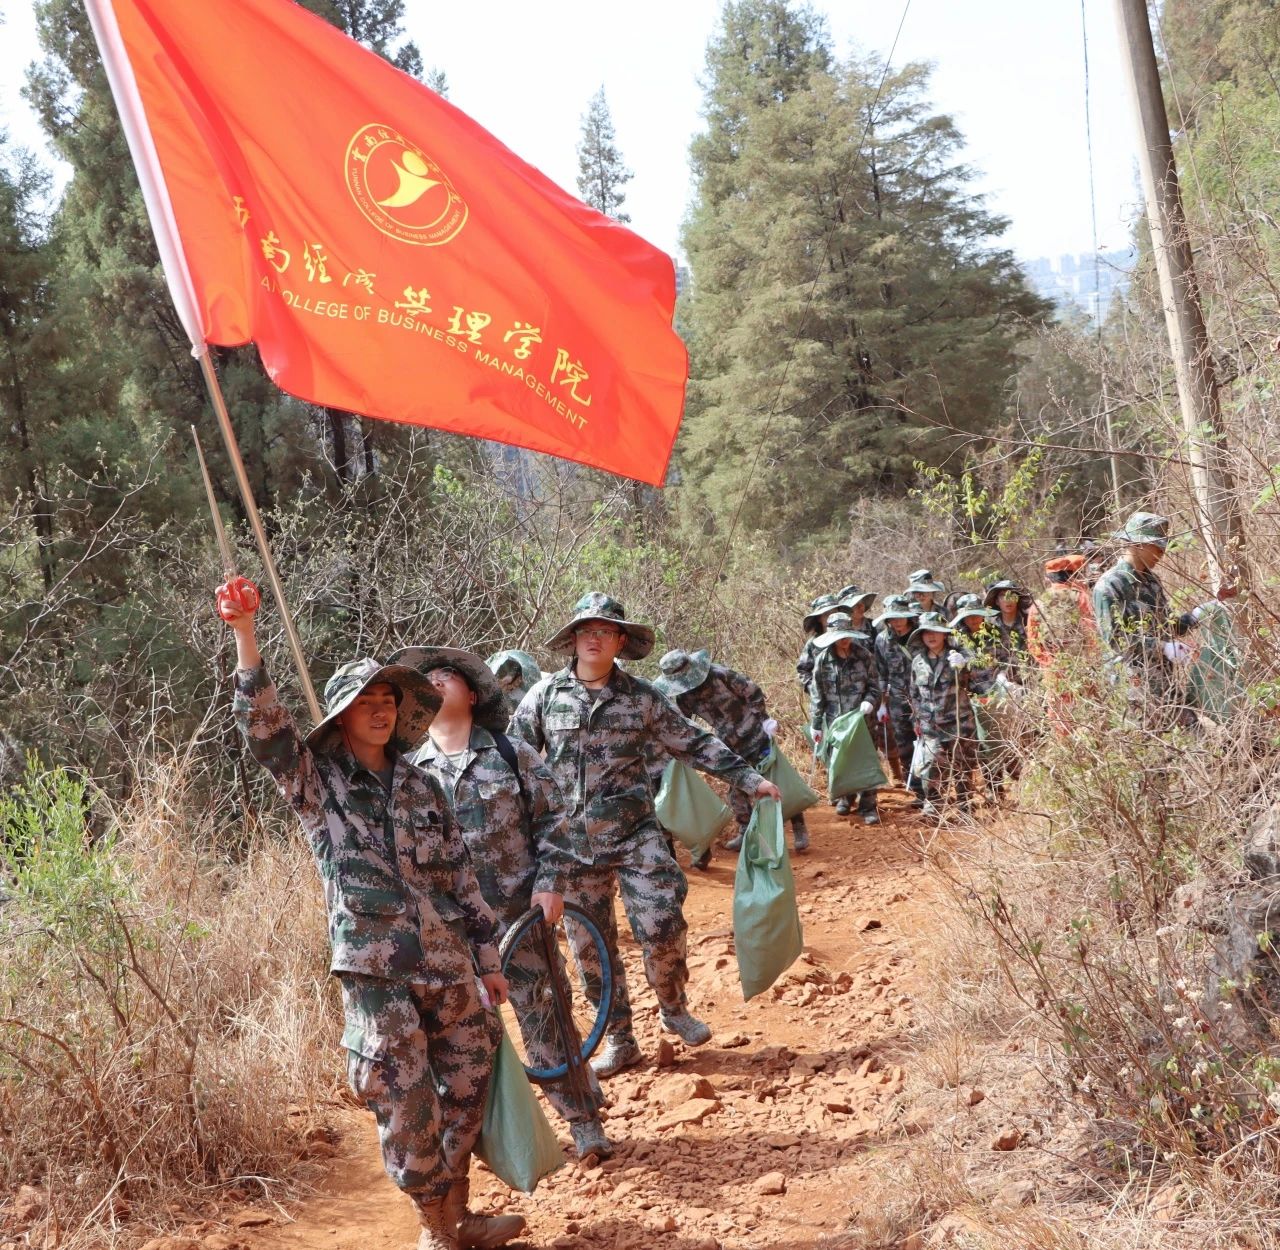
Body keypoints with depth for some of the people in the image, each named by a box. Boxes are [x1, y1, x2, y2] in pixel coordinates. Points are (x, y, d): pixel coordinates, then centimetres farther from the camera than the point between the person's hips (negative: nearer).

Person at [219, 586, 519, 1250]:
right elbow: (262, 721, -17)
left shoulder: (422, 786, 10)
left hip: (448, 965, 4)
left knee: (465, 1090, 13)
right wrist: (244, 632, -28)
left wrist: (488, 957, 13)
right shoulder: (315, 778, 0)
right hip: (374, 972, -4)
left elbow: (461, 875, 13)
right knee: (407, 1105, 1)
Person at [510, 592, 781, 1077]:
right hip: (572, 842, 1)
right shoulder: (545, 695, -1)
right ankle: (618, 1040, 23)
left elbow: (694, 743, 5)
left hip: (635, 834, -1)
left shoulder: (640, 696, -1)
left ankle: (673, 1008, 19)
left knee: (662, 927, -9)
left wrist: (751, 779, 2)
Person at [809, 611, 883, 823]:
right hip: (834, 720, 1)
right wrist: (815, 724, 2)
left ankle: (868, 806, 6)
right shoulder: (823, 660, -3)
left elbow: (874, 685, 3)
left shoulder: (863, 655, -4)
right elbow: (817, 695, 2)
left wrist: (869, 701, -19)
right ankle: (845, 797, 33)